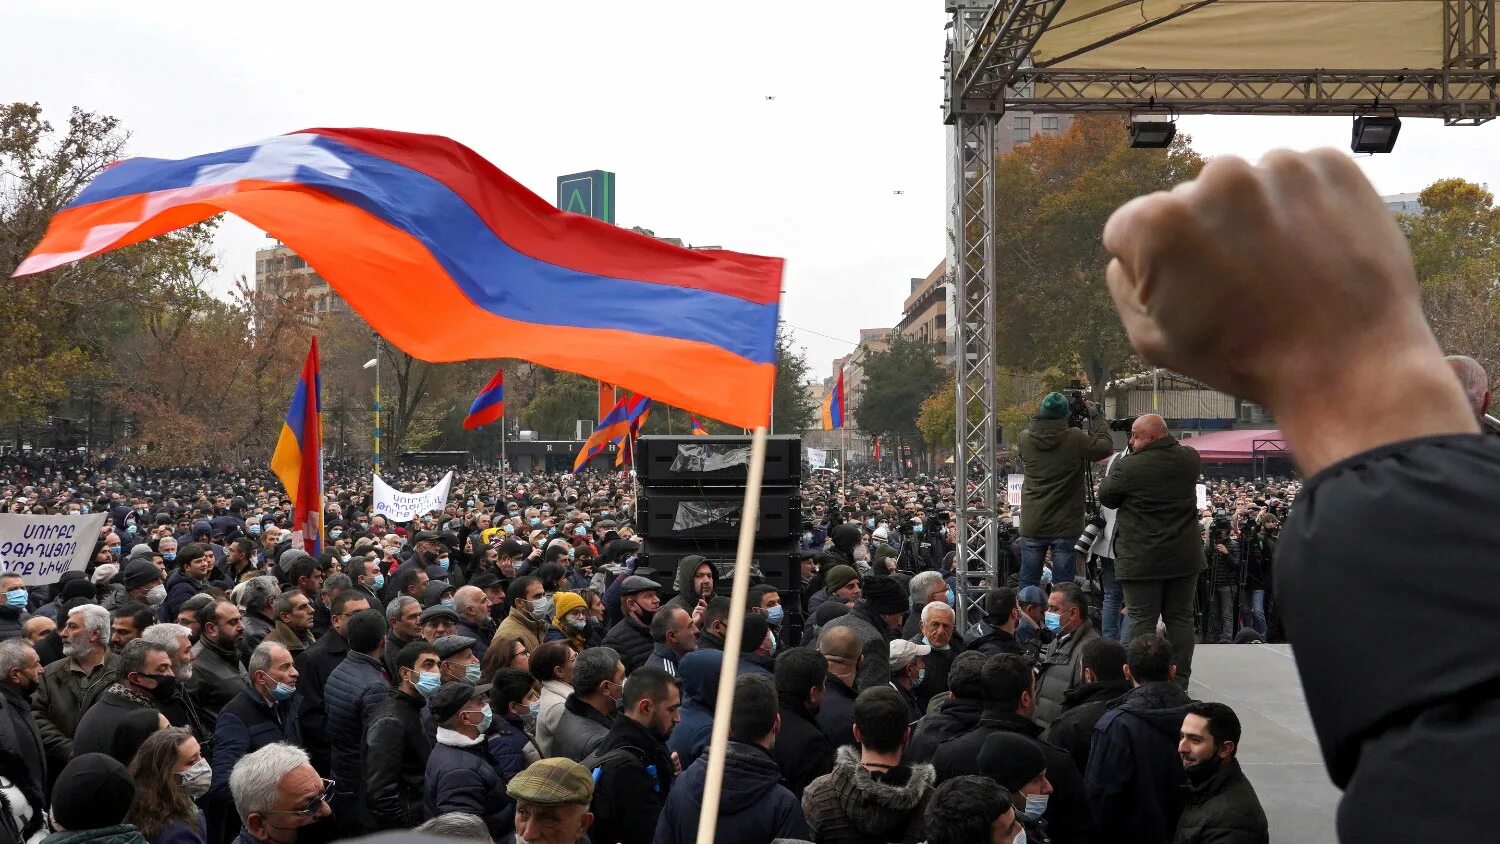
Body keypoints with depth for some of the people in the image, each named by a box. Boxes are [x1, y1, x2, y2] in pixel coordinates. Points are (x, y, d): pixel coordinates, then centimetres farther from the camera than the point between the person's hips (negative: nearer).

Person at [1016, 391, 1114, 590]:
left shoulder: (1024, 439, -5)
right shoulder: (1076, 439, -14)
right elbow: (1106, 447, -1)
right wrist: (1096, 417, 10)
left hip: (1032, 526, 3)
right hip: (1066, 527, -2)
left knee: (1027, 584, 10)